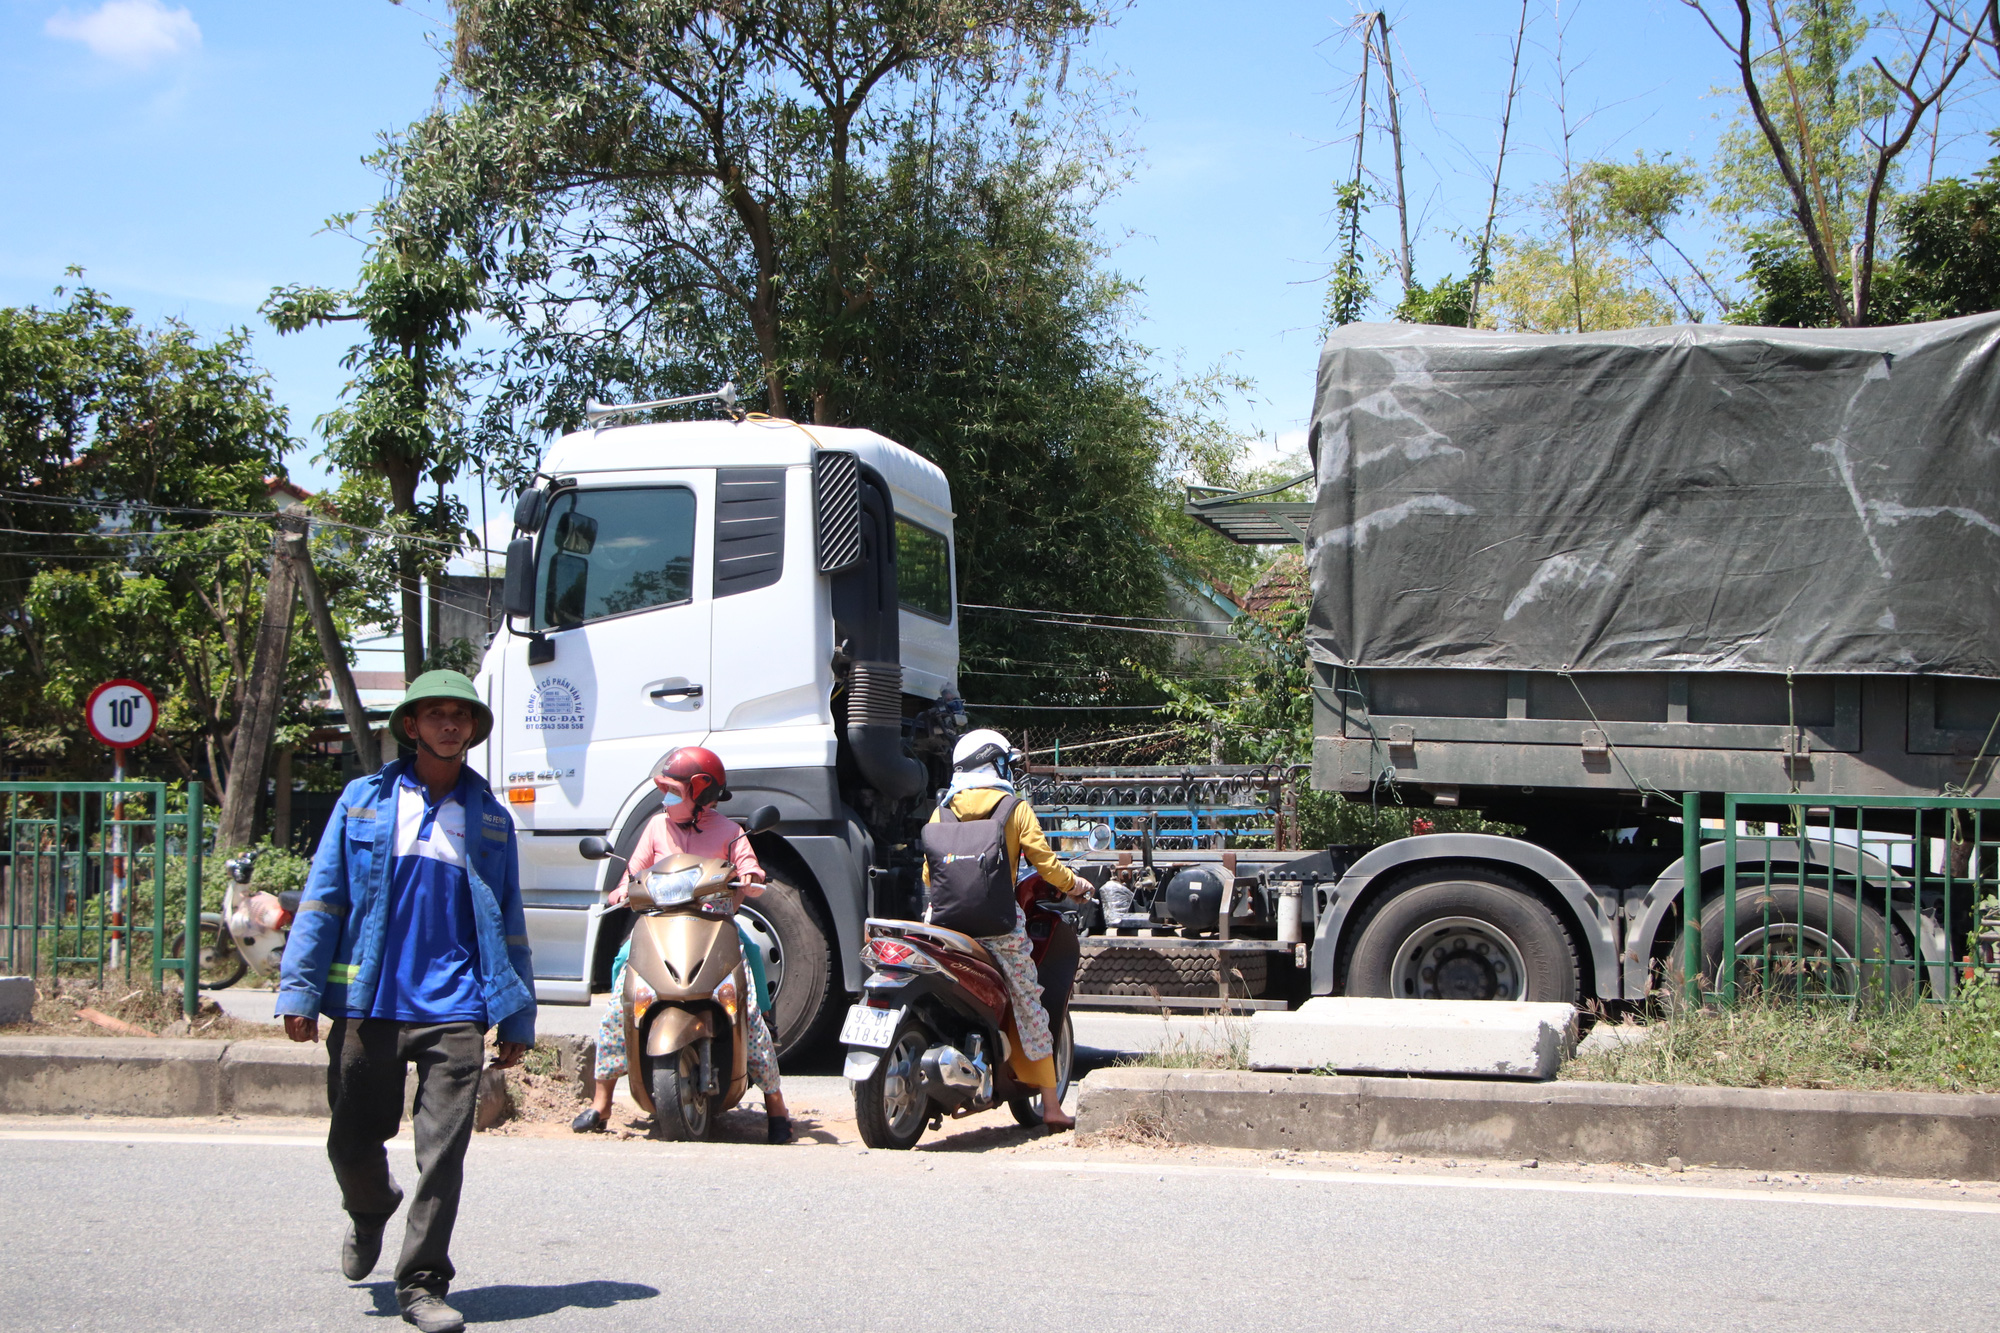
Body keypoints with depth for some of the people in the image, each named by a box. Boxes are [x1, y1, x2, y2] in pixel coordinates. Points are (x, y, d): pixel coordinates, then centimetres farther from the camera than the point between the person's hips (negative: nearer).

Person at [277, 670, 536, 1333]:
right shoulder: (364, 800, 8)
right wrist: (300, 990, -3)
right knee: (353, 1140, 10)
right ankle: (369, 1214, 42)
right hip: (368, 1004, 0)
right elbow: (323, 896, 5)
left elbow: (507, 923, 14)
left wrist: (516, 1016, 9)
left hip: (454, 1011, 0)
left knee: (442, 1153, -6)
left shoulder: (490, 818, 12)